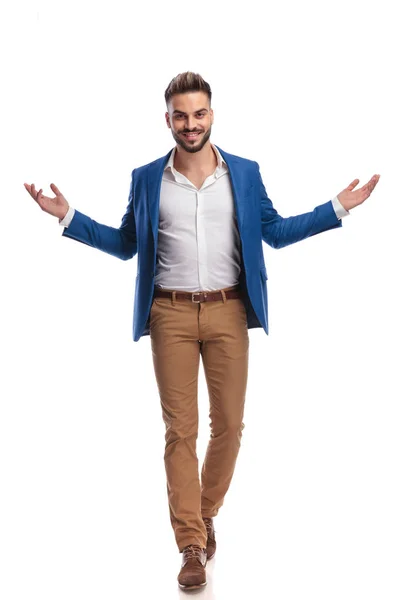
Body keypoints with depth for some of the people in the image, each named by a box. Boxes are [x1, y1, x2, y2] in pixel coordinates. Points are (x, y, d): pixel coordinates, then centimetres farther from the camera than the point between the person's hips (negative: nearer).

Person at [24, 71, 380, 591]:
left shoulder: (245, 173, 5)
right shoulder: (146, 179, 5)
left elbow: (274, 231, 12)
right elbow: (125, 244, 11)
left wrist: (337, 208, 5)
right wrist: (67, 216, 3)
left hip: (227, 313, 1)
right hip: (171, 315, -1)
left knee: (229, 425, 7)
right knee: (180, 430, 1)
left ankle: (205, 514, 32)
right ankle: (193, 546, 10)